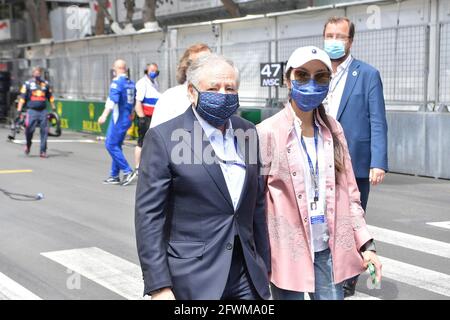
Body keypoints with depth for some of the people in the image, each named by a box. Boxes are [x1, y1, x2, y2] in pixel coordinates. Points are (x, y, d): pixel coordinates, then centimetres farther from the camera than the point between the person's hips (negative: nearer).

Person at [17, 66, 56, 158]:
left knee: (44, 131, -2)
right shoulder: (27, 84, 3)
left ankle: (43, 151, 4)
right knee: (29, 130, -6)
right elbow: (22, 97, 0)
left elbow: (50, 96, 20)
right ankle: (28, 145, 23)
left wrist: (53, 107, 18)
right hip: (32, 110, -3)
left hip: (43, 111, 3)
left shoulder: (45, 83, 12)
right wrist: (19, 109, -5)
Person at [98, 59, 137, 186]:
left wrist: (104, 115, -34)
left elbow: (112, 100, -25)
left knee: (111, 145, -6)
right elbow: (134, 102, 19)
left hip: (119, 118, -9)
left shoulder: (117, 82, -12)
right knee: (116, 145, 14)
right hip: (127, 118, 9)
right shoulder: (131, 83, 12)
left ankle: (127, 171, -10)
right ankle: (114, 176, 16)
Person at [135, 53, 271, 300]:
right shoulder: (163, 138, -9)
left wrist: (264, 266, 14)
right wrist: (159, 287, -14)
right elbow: (149, 215, -11)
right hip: (193, 282, -4)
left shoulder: (247, 133, 7)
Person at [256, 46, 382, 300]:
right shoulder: (268, 133, -9)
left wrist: (365, 243, 3)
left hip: (329, 249, 4)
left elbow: (348, 192, 9)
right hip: (288, 250, -4)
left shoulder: (333, 130, 6)